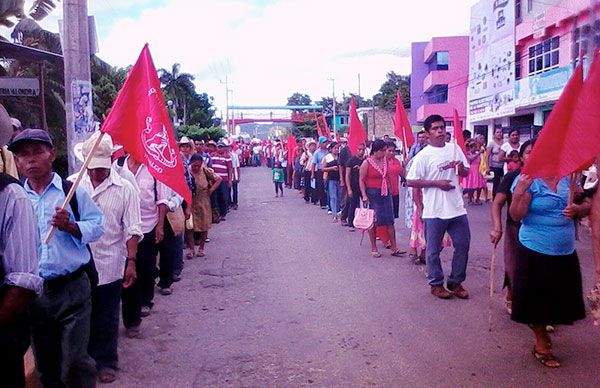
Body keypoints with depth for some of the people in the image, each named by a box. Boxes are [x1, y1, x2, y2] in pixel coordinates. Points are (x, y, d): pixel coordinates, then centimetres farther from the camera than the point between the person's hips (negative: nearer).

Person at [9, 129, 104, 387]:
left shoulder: (72, 191, -4)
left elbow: (97, 227, -4)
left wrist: (70, 226, -20)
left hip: (72, 288, -3)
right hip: (33, 292, 4)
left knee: (75, 362, -1)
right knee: (45, 364, 19)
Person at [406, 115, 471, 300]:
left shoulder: (455, 148, 6)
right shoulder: (423, 156, -9)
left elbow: (466, 173, 15)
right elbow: (410, 181, -12)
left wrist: (461, 168, -9)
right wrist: (436, 183, -16)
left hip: (457, 208, 5)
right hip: (434, 211, -5)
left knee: (463, 245, 11)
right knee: (434, 250, 7)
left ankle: (455, 282, 28)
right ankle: (436, 284, 24)